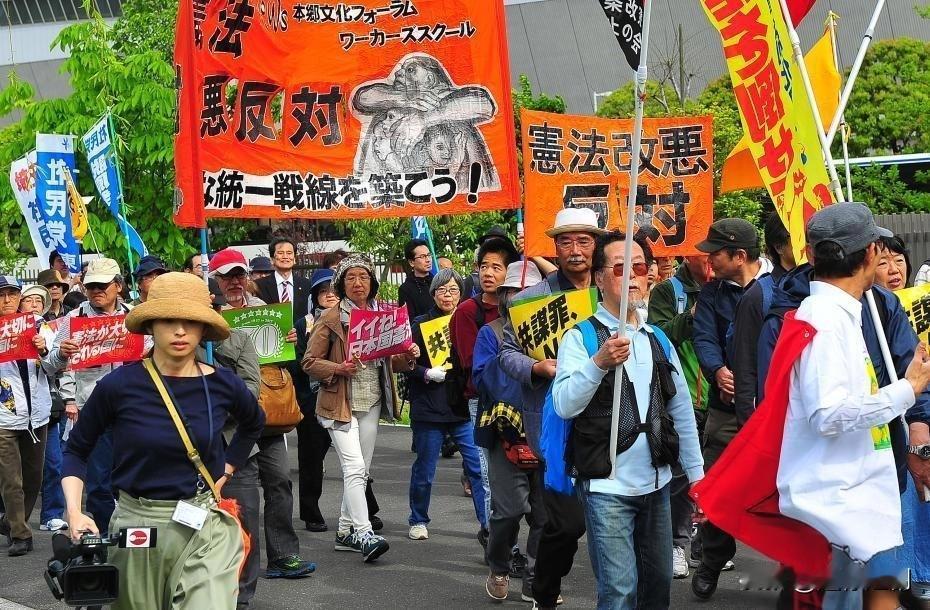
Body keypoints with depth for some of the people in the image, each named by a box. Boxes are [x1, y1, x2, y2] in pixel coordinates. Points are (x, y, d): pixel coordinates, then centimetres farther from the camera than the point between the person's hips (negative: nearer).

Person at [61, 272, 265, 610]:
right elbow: (76, 451, 3)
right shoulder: (119, 385, -10)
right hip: (136, 524, 0)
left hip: (204, 530, 1)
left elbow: (254, 423, 21)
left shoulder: (222, 384, -4)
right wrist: (75, 513, -10)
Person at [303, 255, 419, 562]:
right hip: (340, 403, -6)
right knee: (354, 468, -16)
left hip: (372, 402, 6)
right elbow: (310, 362, -4)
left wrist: (408, 356, -2)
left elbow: (392, 361, 19)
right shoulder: (330, 318, -4)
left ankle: (346, 532, 20)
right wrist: (339, 369, -21)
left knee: (361, 470, 10)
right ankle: (364, 534, -18)